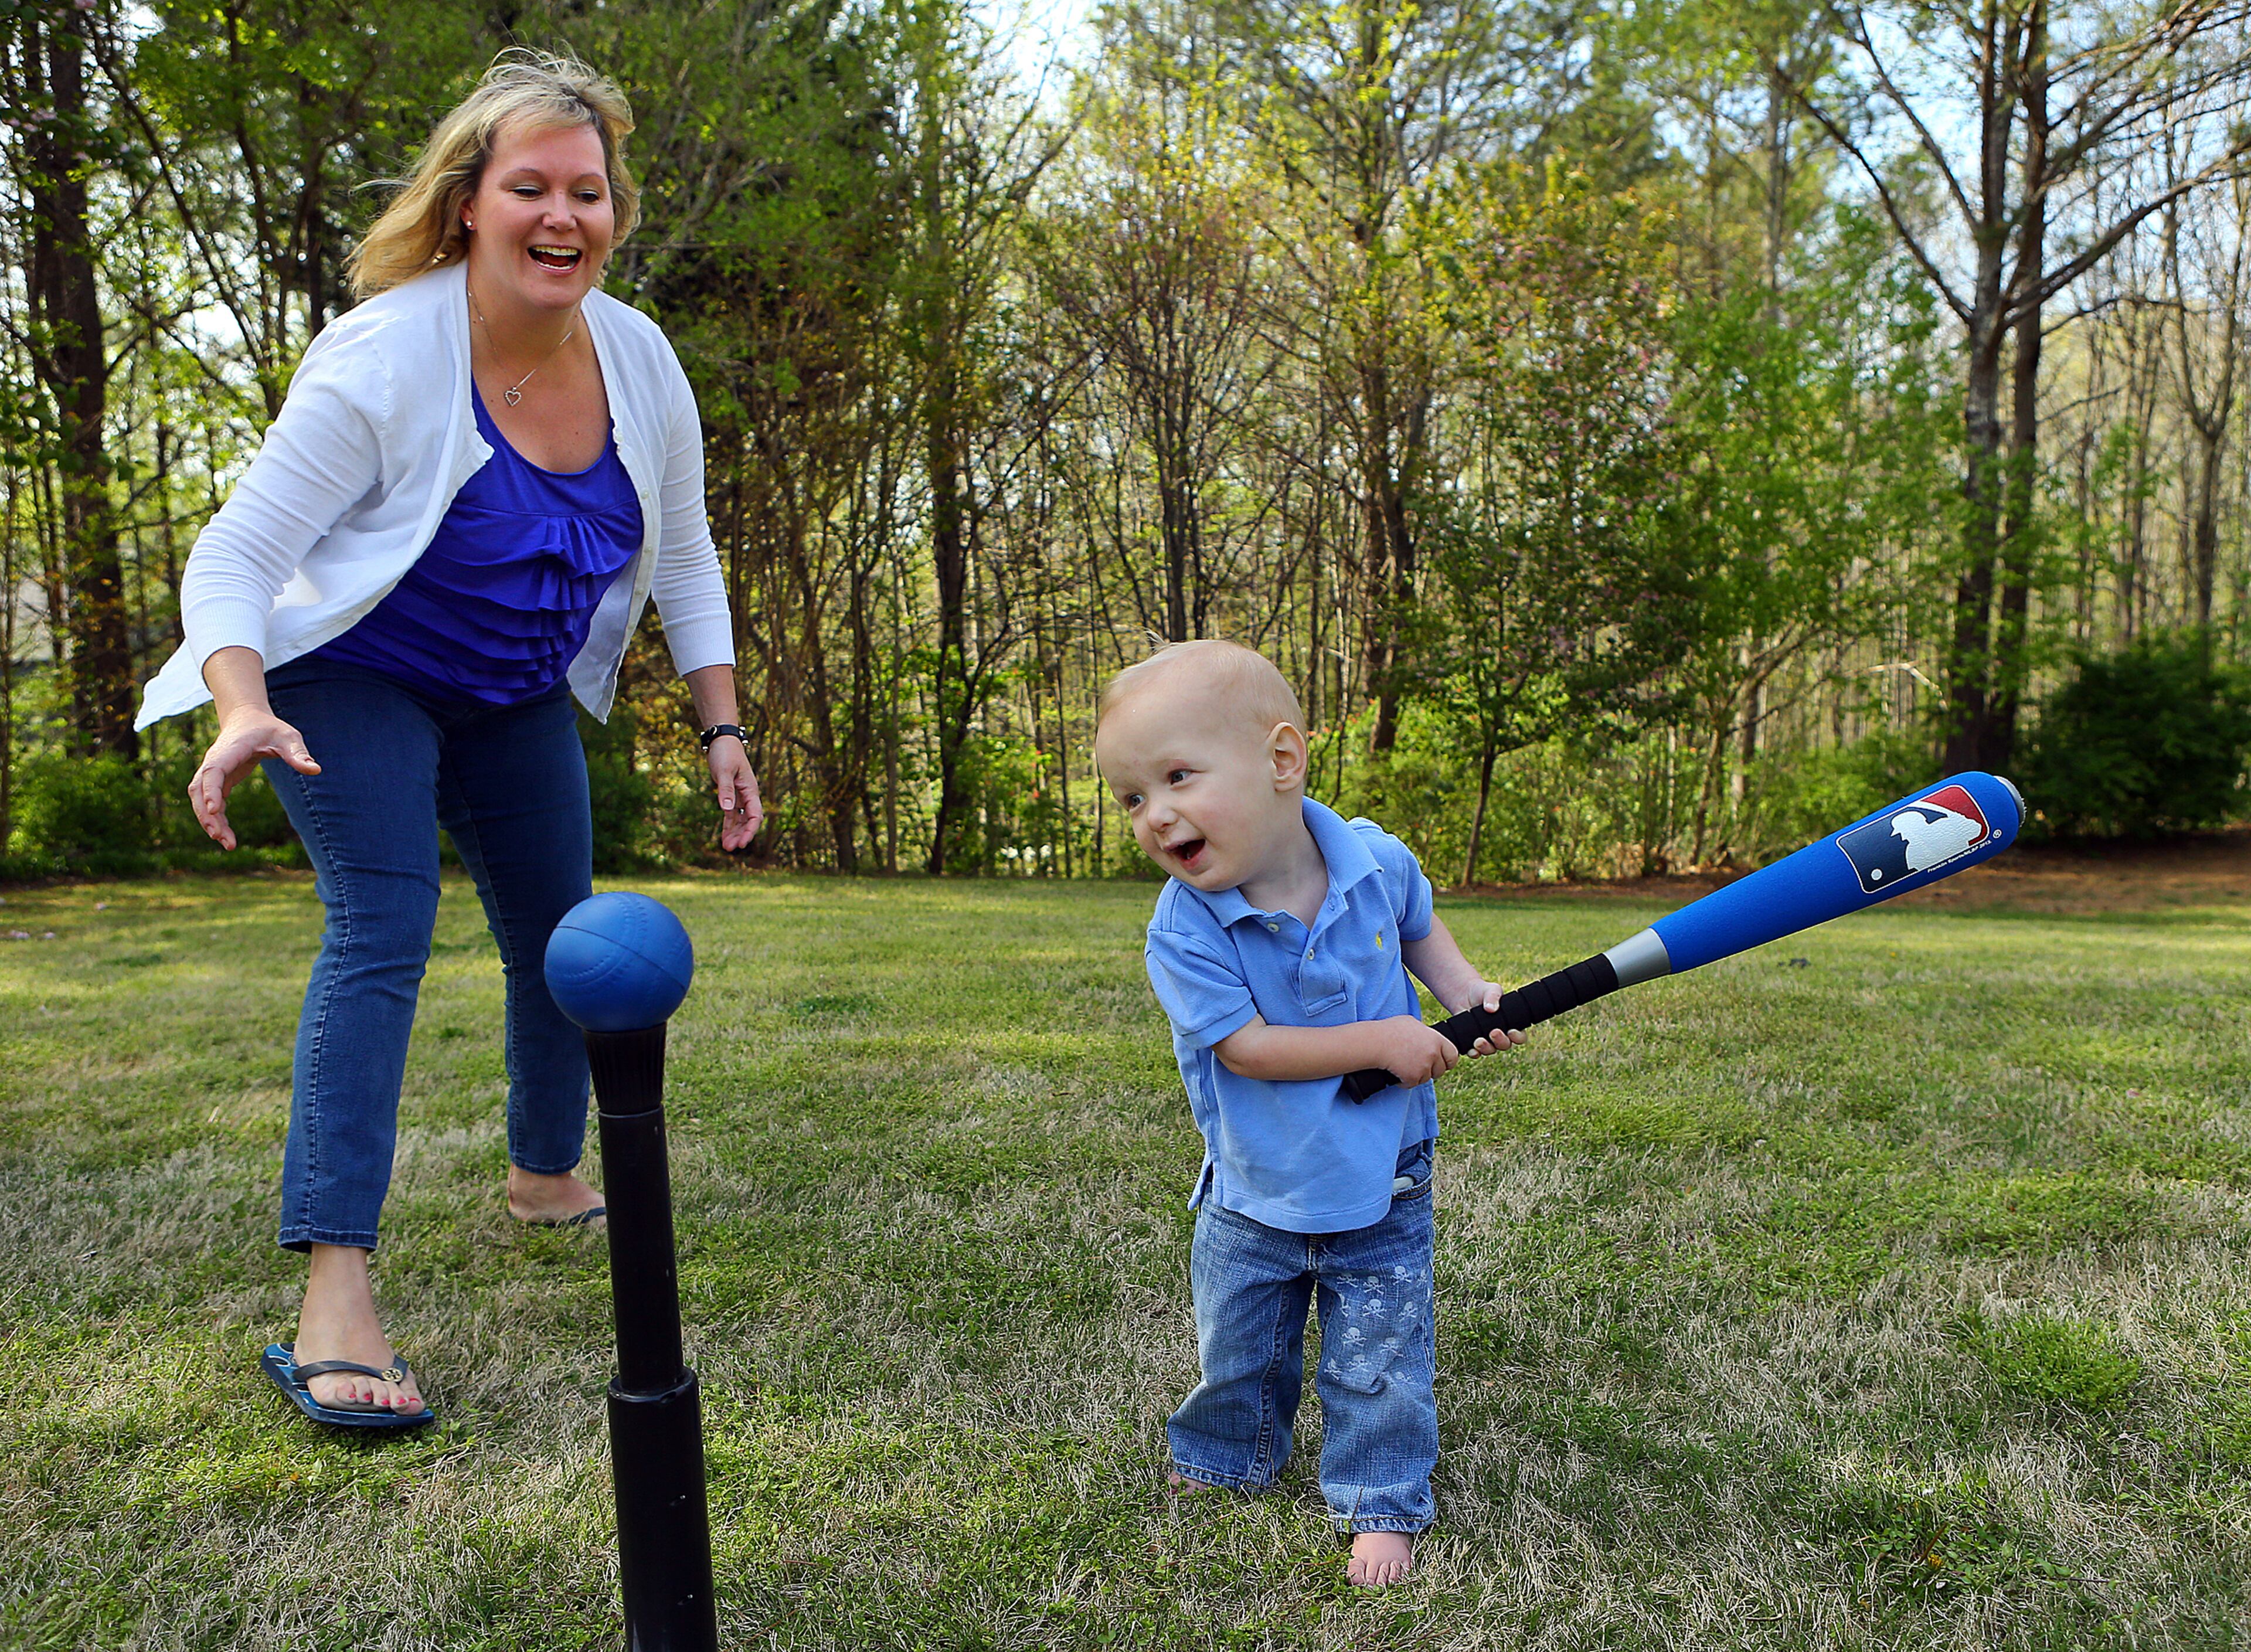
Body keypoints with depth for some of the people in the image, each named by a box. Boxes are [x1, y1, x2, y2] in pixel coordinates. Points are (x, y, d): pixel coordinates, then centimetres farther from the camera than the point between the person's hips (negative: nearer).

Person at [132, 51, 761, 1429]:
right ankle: (335, 1291, -24)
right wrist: (244, 709, -46)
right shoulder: (383, 358, -27)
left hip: (517, 697, 6)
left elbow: (683, 561, 2)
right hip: (355, 681, -5)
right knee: (383, 931, -23)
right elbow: (236, 555, -27)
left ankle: (548, 1174, 38)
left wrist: (723, 727, -4)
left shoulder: (640, 360, -10)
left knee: (561, 938, 12)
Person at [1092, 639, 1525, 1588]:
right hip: (1255, 1192, 0)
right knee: (1237, 1349, 20)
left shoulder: (1377, 860, -16)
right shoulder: (1186, 931, -24)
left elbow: (1418, 926, 8)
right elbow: (1248, 1046, -25)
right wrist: (1385, 1040, -25)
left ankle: (1380, 1504, 31)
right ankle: (1225, 1460, 47)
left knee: (1378, 1364, 9)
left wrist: (1465, 992, -9)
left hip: (1379, 1184, 0)